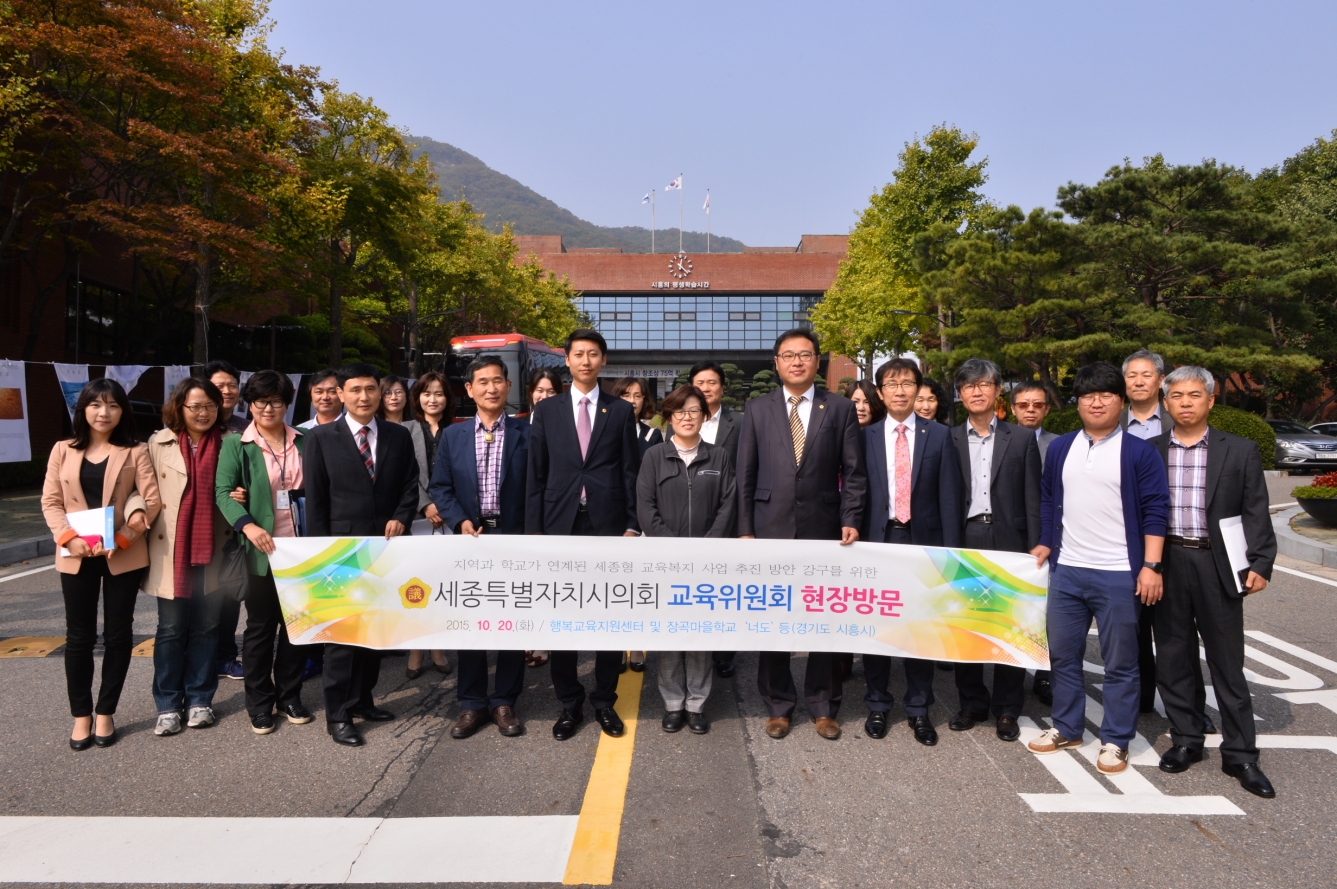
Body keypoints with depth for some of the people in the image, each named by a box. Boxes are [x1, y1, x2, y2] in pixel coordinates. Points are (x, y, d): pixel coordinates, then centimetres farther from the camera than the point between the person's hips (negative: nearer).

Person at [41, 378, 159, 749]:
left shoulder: (135, 452, 0)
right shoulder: (63, 451, 7)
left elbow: (152, 501, -6)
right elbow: (50, 502, 3)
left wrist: (121, 539, -17)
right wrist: (69, 538, -14)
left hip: (123, 555, -1)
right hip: (76, 556, 1)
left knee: (117, 634, 6)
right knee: (79, 636, 7)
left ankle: (105, 713, 19)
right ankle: (81, 715, 20)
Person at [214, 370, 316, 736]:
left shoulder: (303, 442, 8)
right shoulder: (236, 445, 0)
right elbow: (224, 492, -9)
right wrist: (248, 525, -25)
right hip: (262, 549, -2)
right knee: (260, 626, 7)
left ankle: (290, 696, 25)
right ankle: (259, 704, 20)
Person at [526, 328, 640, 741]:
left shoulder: (621, 411, 6)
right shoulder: (547, 410, 7)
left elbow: (630, 472, 4)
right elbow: (536, 474, 4)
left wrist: (633, 526, -3)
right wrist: (534, 529, -1)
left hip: (608, 526, 0)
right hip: (560, 526, 1)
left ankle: (604, 702, 21)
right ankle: (569, 703, 21)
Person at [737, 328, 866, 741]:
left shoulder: (840, 409, 5)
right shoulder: (757, 409, 6)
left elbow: (854, 472, 4)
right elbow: (746, 474, 5)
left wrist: (851, 520, -7)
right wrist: (745, 530, 0)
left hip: (824, 530, 0)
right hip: (771, 529, 1)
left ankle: (823, 707, 23)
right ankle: (778, 706, 23)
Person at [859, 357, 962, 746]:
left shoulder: (939, 435, 2)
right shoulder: (865, 437, 4)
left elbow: (949, 496, 0)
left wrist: (950, 550, -5)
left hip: (922, 541, 0)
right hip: (877, 539, 1)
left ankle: (918, 709, 22)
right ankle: (877, 705, 23)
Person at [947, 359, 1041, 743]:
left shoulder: (1022, 439, 7)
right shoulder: (949, 440, 7)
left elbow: (1032, 500, 4)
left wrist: (1034, 549, -2)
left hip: (1008, 541, -1)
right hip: (963, 541, 1)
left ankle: (1007, 709, 17)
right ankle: (972, 703, 22)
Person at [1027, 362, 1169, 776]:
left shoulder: (1139, 452, -4)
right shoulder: (1060, 448, 9)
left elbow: (1155, 511, -6)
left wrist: (1151, 566, -11)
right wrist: (1044, 544, 11)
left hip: (1119, 576, -4)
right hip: (1066, 571, 4)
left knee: (1120, 663, 6)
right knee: (1063, 655, 13)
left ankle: (1115, 740, 20)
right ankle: (1066, 728, 28)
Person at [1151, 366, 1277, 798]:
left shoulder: (1240, 451, 3)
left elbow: (1256, 513, 1)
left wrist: (1260, 564, -9)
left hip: (1217, 565, -1)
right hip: (1165, 564, 2)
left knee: (1228, 662, 5)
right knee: (1173, 657, 10)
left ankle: (1240, 754, 16)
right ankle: (1186, 740, 24)